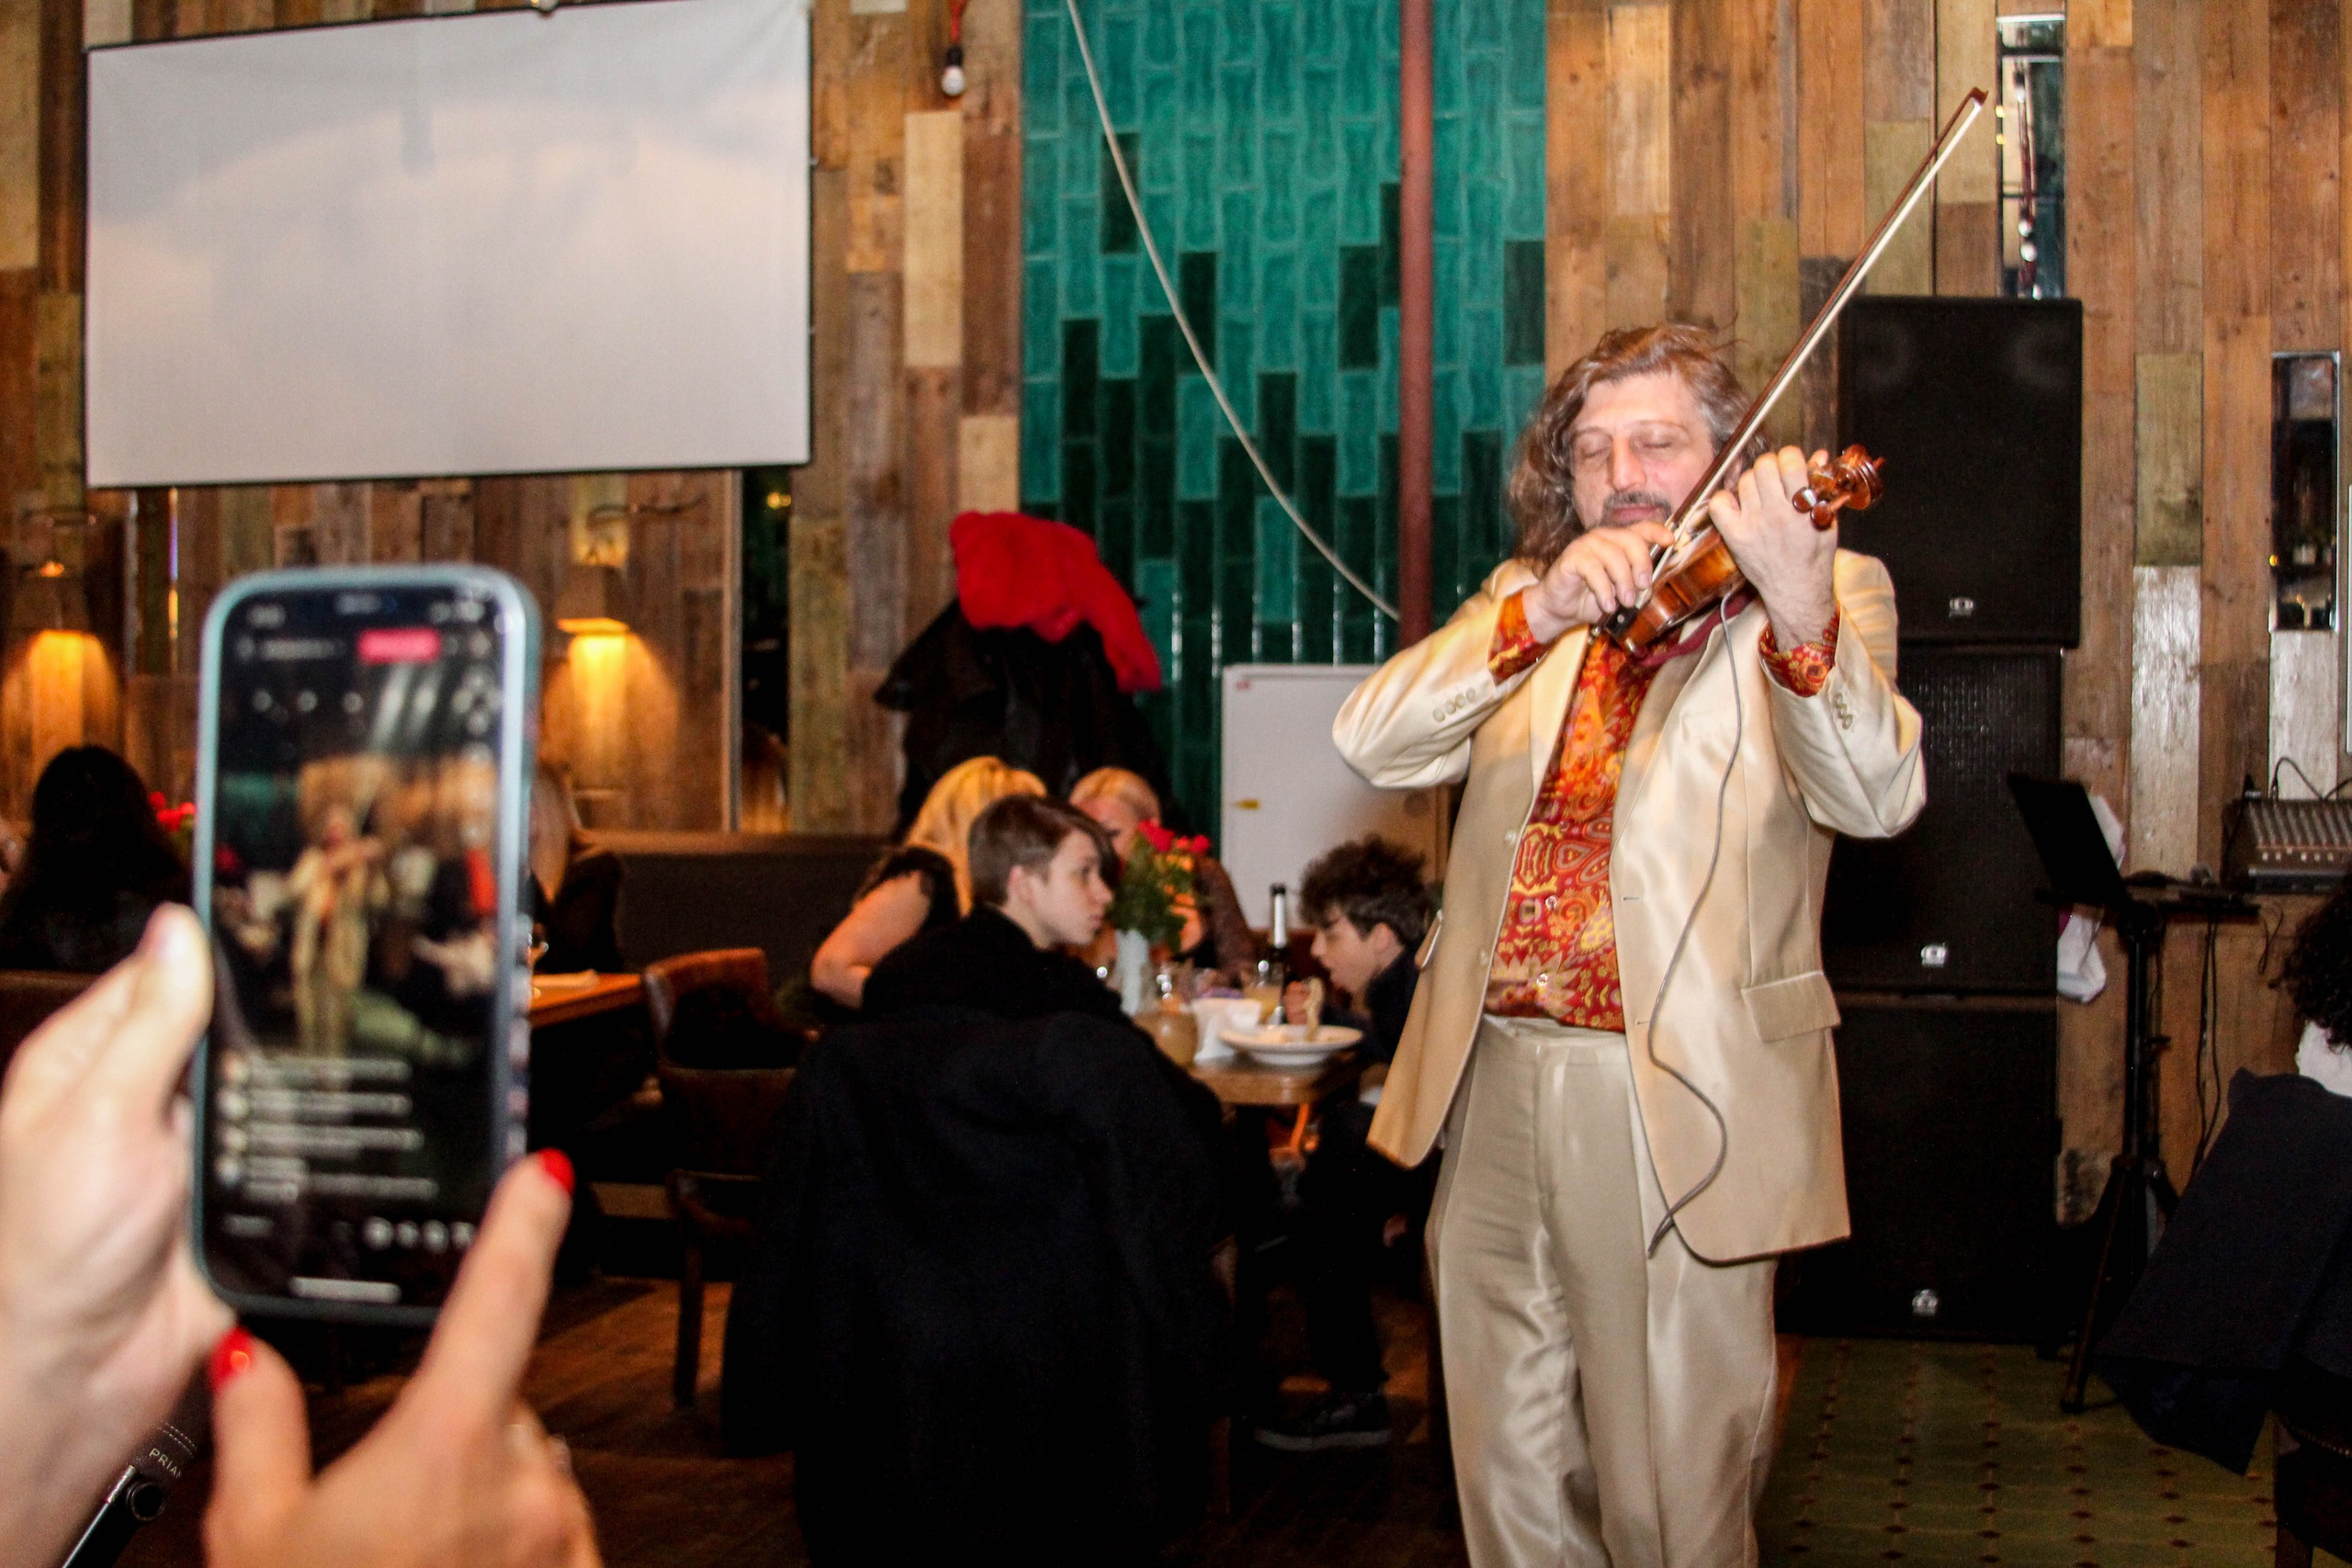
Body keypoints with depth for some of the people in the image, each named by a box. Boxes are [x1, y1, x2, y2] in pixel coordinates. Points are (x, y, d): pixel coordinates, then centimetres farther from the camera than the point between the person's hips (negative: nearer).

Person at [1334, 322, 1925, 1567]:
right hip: (1494, 1083, 4)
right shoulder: (1525, 600, 12)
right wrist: (1540, 611, -19)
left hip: (1675, 1102, -4)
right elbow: (1369, 740, -5)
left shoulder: (1828, 593, 0)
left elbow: (1876, 797, -19)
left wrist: (1799, 608, -37)